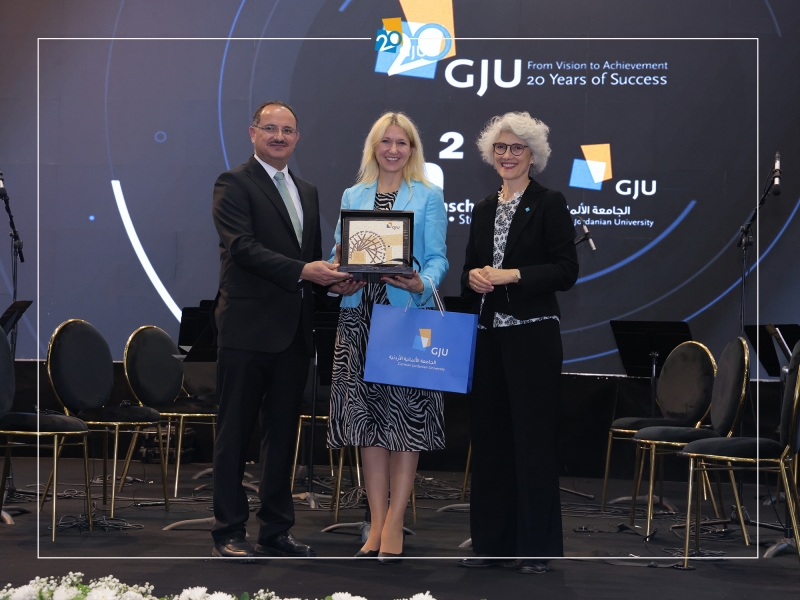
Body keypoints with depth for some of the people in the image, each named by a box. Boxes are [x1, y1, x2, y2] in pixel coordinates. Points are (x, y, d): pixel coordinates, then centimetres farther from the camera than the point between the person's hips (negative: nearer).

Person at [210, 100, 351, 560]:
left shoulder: (307, 191, 19)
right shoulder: (234, 184, -4)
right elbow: (243, 246, -16)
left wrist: (331, 277, 0)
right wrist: (302, 271, -24)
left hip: (294, 330, 7)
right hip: (248, 327, -7)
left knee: (283, 431, 12)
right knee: (236, 432, 0)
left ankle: (277, 530, 20)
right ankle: (229, 531, 7)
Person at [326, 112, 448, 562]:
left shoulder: (429, 196, 5)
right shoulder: (352, 196, 15)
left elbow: (437, 258, -2)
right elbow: (339, 253, 12)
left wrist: (422, 283, -23)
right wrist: (338, 282, -10)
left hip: (410, 313, -3)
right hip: (360, 314, 3)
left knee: (406, 414, -4)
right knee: (367, 415, 3)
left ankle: (394, 521, 1)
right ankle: (377, 520, 10)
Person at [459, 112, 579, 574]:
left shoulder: (550, 204, -3)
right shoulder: (483, 210, 15)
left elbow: (567, 271, -9)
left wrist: (513, 275, -17)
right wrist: (473, 277, -4)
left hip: (533, 334, -6)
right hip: (489, 333, 6)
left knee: (533, 437, -3)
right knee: (490, 436, 7)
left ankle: (538, 547, 6)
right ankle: (493, 541, 15)